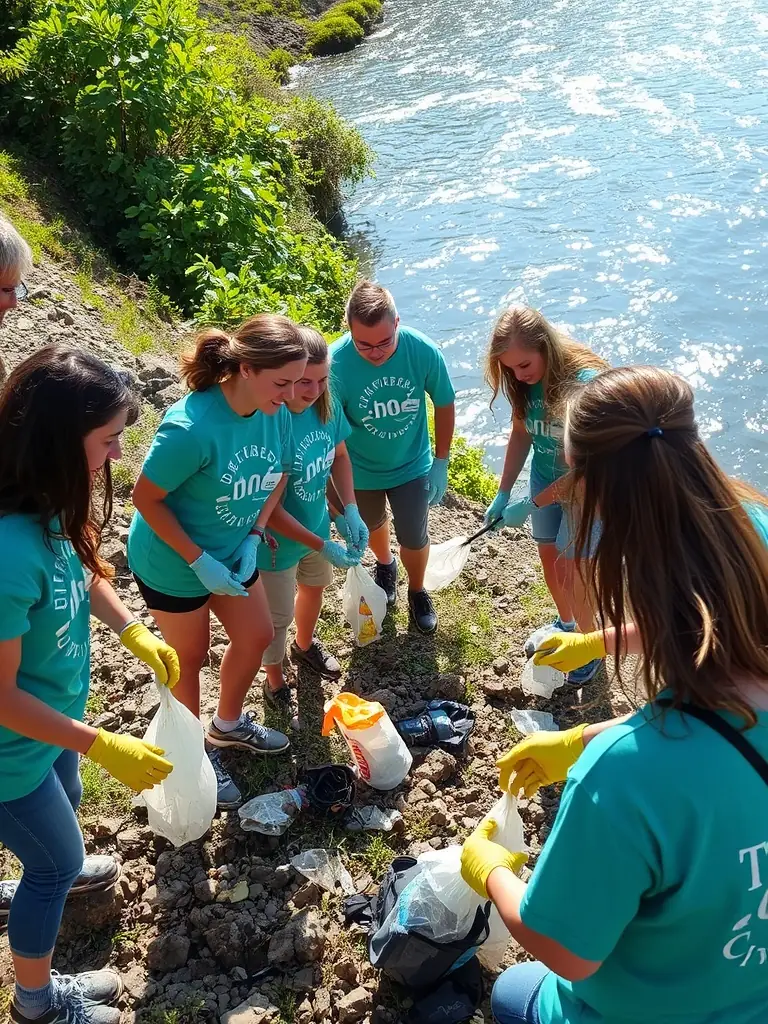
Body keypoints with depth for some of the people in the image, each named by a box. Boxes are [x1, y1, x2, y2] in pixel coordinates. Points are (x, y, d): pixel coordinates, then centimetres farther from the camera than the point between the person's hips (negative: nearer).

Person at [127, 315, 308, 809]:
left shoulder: (276, 412, -16)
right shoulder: (192, 427, -35)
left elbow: (277, 475, 2)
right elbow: (147, 499, -24)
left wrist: (254, 538, -10)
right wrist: (200, 561, -23)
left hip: (233, 551, 7)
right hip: (174, 561, -6)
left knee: (257, 637, 20)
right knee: (191, 657, 13)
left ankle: (229, 725, 48)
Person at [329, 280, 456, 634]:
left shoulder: (423, 351, -28)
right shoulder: (335, 364, -33)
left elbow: (444, 404, -9)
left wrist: (441, 462, -4)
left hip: (412, 466, 0)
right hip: (360, 470, 0)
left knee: (414, 538, 13)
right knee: (372, 526, 27)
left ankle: (417, 591, 45)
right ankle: (385, 565, 61)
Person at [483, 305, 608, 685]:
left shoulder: (586, 382, -33)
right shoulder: (524, 382, -14)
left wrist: (531, 504, -22)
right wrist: (503, 493, 2)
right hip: (545, 477, 6)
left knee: (569, 571, 2)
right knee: (549, 557, 19)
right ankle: (565, 624, 46)